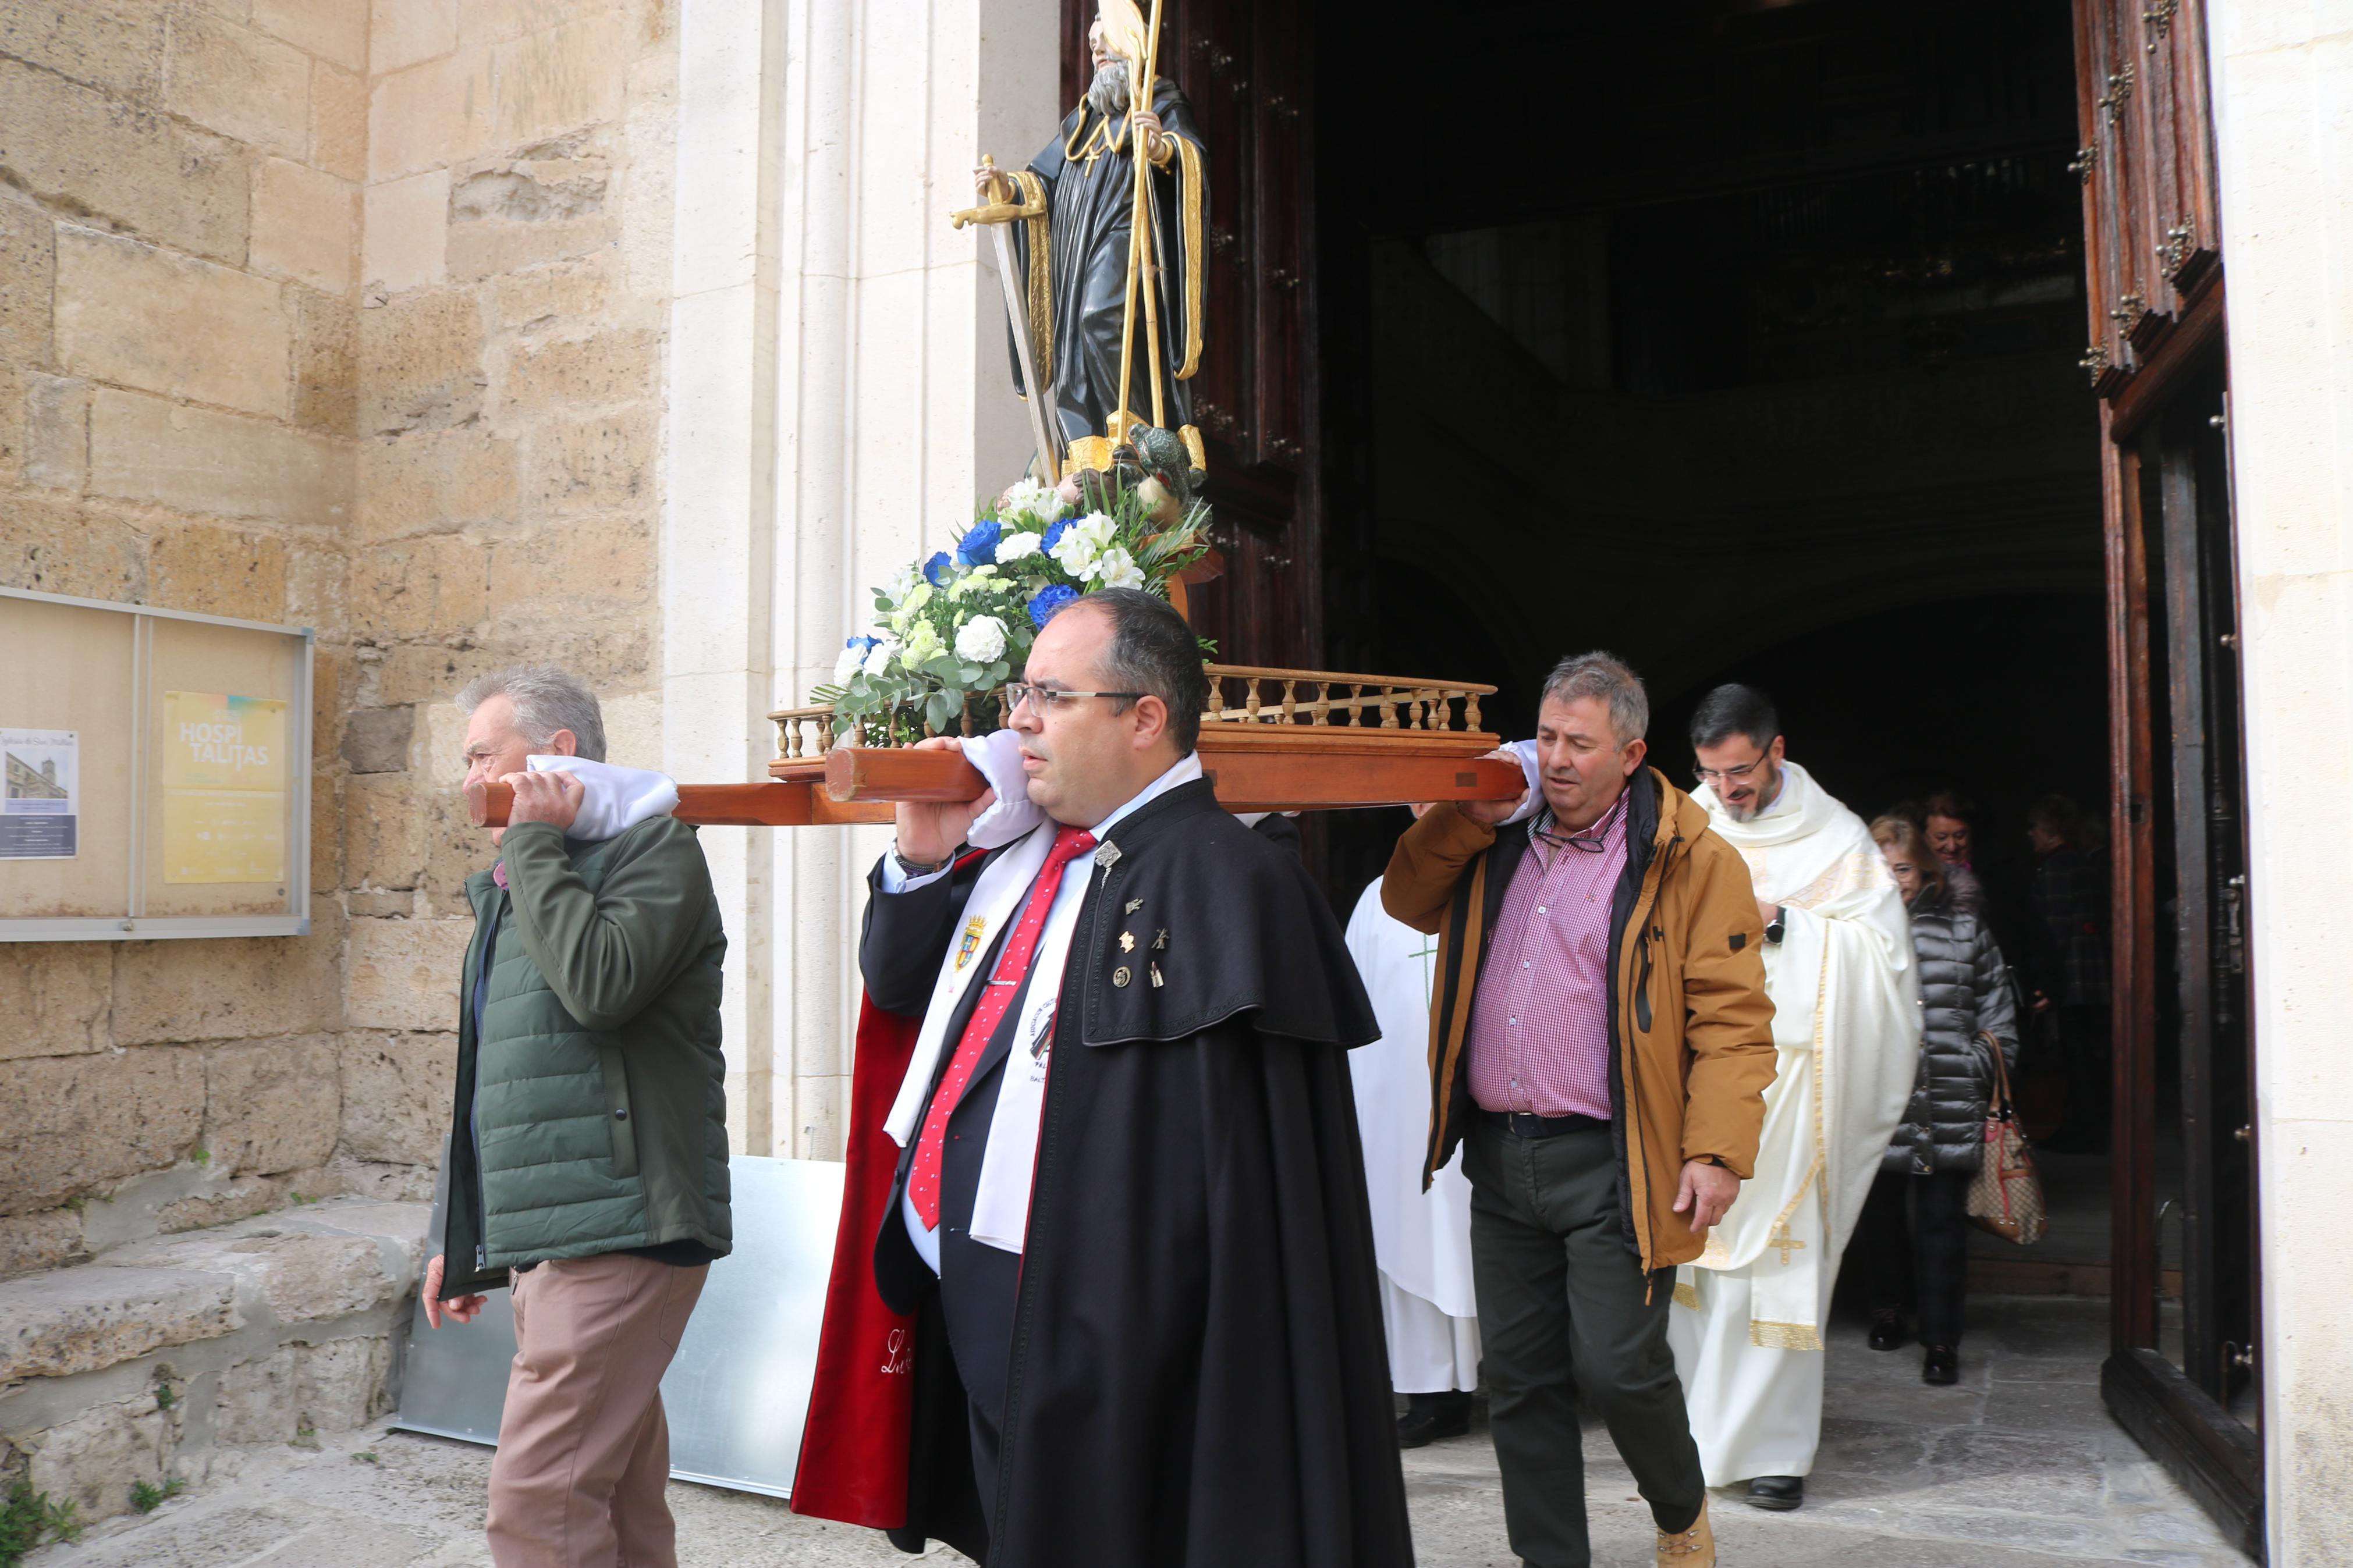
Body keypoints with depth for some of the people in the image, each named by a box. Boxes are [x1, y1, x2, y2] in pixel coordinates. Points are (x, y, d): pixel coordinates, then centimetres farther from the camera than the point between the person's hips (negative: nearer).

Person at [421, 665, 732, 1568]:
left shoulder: (652, 847, -5)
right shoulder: (514, 886, 21)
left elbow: (599, 984, -25)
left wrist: (533, 843, -12)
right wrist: (457, 1238, 24)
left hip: (615, 1230, -9)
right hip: (541, 1242, 9)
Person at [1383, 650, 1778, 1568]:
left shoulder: (1689, 861, -6)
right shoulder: (1498, 842, 11)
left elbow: (1732, 1017, -9)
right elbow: (1408, 900, 18)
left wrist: (1716, 1152, -18)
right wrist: (1471, 817, 3)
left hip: (1610, 1165, -5)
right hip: (1499, 1157, 5)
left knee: (1618, 1366, -2)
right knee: (1519, 1379, 11)